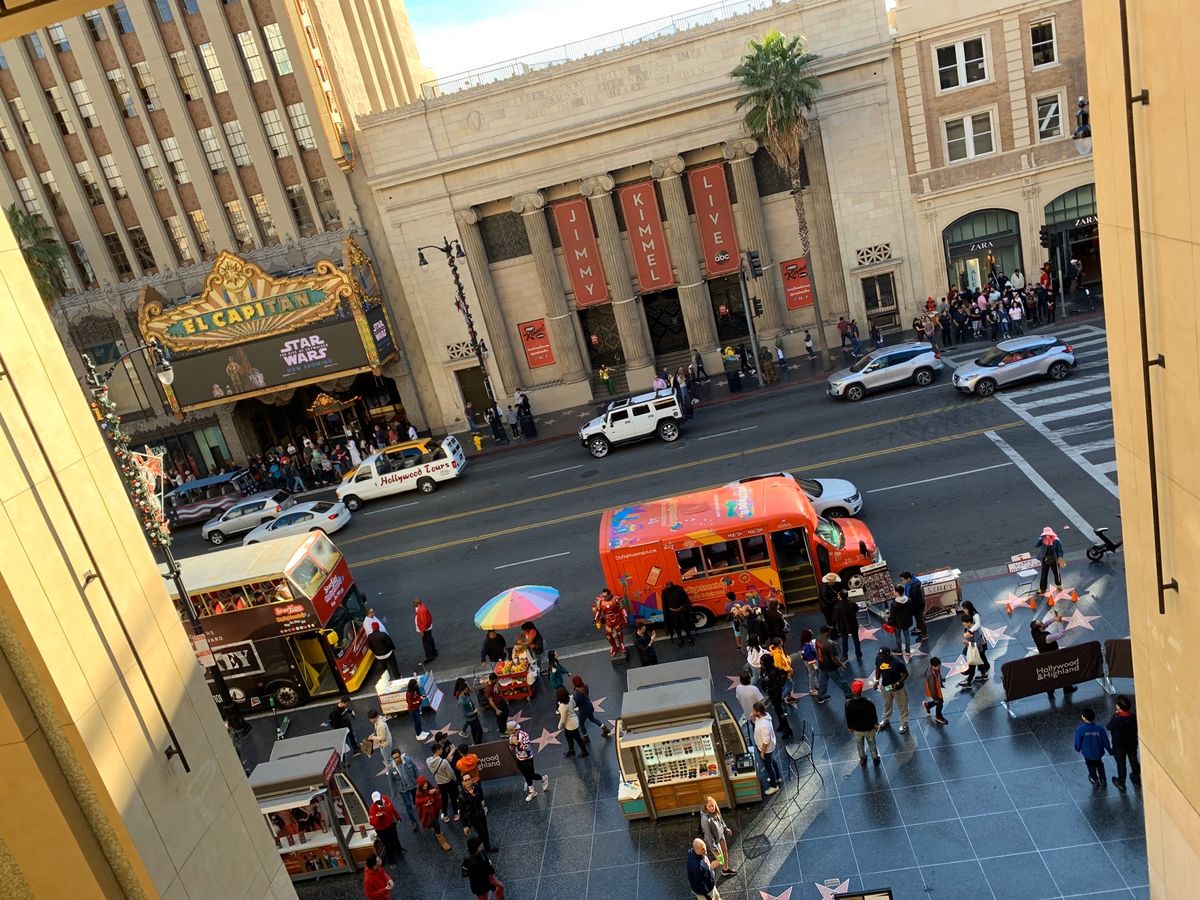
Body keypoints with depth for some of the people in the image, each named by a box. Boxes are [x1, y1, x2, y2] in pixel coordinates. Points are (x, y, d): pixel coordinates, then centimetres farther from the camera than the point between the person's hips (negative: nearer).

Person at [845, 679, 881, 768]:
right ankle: (875, 758, 48)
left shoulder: (848, 704, -27)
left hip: (857, 729, 1)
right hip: (869, 728, -1)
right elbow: (874, 715, -14)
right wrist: (876, 724, 6)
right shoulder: (868, 703, -31)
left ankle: (862, 760, 48)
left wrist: (850, 727, 7)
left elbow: (848, 718, -12)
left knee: (860, 744, 28)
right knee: (872, 743, 27)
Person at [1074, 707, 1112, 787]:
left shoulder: (1080, 729, -30)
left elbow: (1078, 742, -15)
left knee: (1091, 768, 27)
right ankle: (1102, 781, 46)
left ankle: (1095, 781, 44)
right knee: (1100, 767, 31)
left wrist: (1077, 750, 8)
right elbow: (1106, 742, -11)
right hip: (1098, 753, 2)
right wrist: (1110, 750, 11)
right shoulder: (1100, 729, -25)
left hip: (1087, 754, -2)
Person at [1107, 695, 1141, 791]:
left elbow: (1109, 727, -14)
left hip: (1119, 745, -3)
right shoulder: (1134, 716, -24)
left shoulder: (1116, 719, -34)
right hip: (1132, 743, 3)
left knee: (1121, 764, 17)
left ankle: (1121, 784, 36)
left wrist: (1115, 715, -9)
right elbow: (1137, 728, -5)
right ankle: (1136, 780, 47)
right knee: (1134, 761, 26)